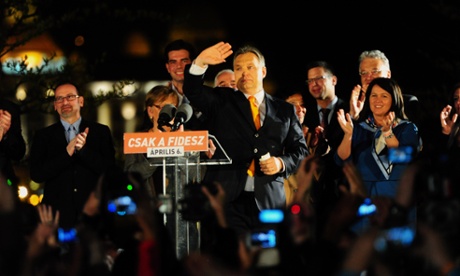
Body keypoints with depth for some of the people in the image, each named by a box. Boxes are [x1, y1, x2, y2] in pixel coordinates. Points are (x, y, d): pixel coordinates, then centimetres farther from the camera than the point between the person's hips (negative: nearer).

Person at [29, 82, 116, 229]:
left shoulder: (101, 132, 4)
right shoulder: (43, 136, 5)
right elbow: (36, 174, -5)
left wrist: (84, 149, -19)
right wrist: (67, 152, -16)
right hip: (58, 213, 0)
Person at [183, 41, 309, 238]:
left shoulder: (284, 110, 16)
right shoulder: (221, 102, 14)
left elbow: (300, 150, 16)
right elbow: (193, 90, -2)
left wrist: (282, 163, -4)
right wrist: (200, 63, -19)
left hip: (269, 201, 1)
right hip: (227, 199, -1)